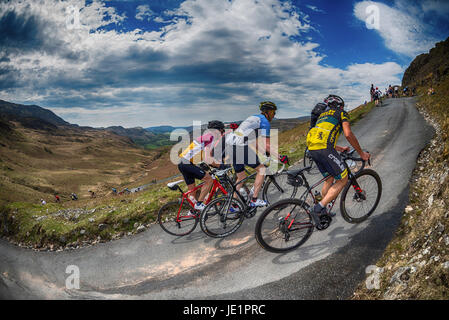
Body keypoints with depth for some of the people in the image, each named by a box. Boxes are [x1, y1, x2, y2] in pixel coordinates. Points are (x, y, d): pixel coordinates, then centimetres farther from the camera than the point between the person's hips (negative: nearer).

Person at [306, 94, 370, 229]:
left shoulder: (323, 114, 33)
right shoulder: (342, 113, 11)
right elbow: (348, 134, -3)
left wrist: (340, 149, 45)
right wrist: (361, 153, 5)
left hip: (312, 147, 8)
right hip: (324, 149, -8)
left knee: (329, 178, 22)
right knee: (342, 179, 3)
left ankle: (322, 211, 25)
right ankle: (318, 209, -7)